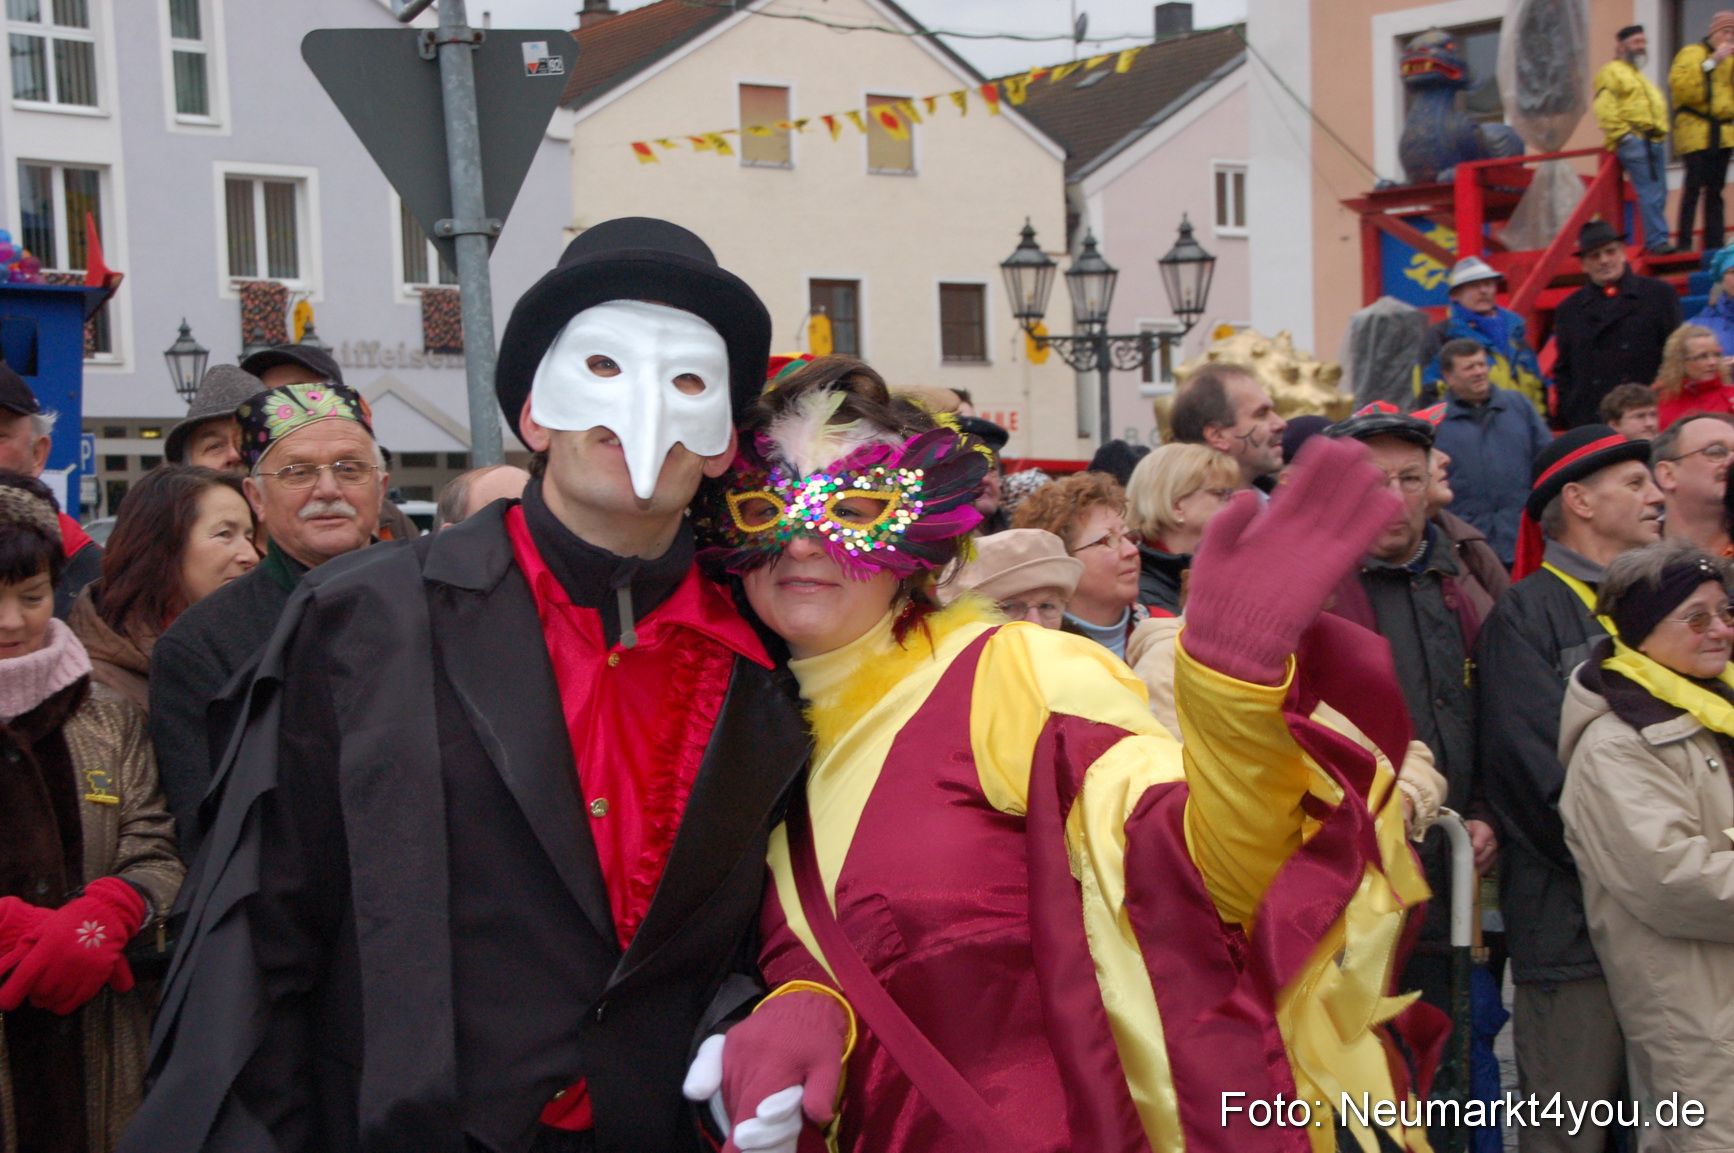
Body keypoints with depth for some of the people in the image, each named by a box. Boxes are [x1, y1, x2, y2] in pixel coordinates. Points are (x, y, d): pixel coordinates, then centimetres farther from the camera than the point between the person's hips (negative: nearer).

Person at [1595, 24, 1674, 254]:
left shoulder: (1639, 76, 30)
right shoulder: (1611, 71, -1)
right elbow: (1605, 109, -13)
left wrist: (1661, 132, 19)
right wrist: (1622, 133, -18)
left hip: (1654, 141, 9)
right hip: (1634, 141, -9)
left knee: (1658, 194, 5)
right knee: (1650, 193, -16)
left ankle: (1653, 240, 9)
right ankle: (1657, 240, -18)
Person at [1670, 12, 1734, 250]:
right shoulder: (1692, 53, -1)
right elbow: (1679, 82, -18)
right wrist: (1713, 62, -18)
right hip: (1696, 131, -7)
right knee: (1694, 185, -15)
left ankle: (1714, 243, 8)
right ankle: (1683, 242, -15)